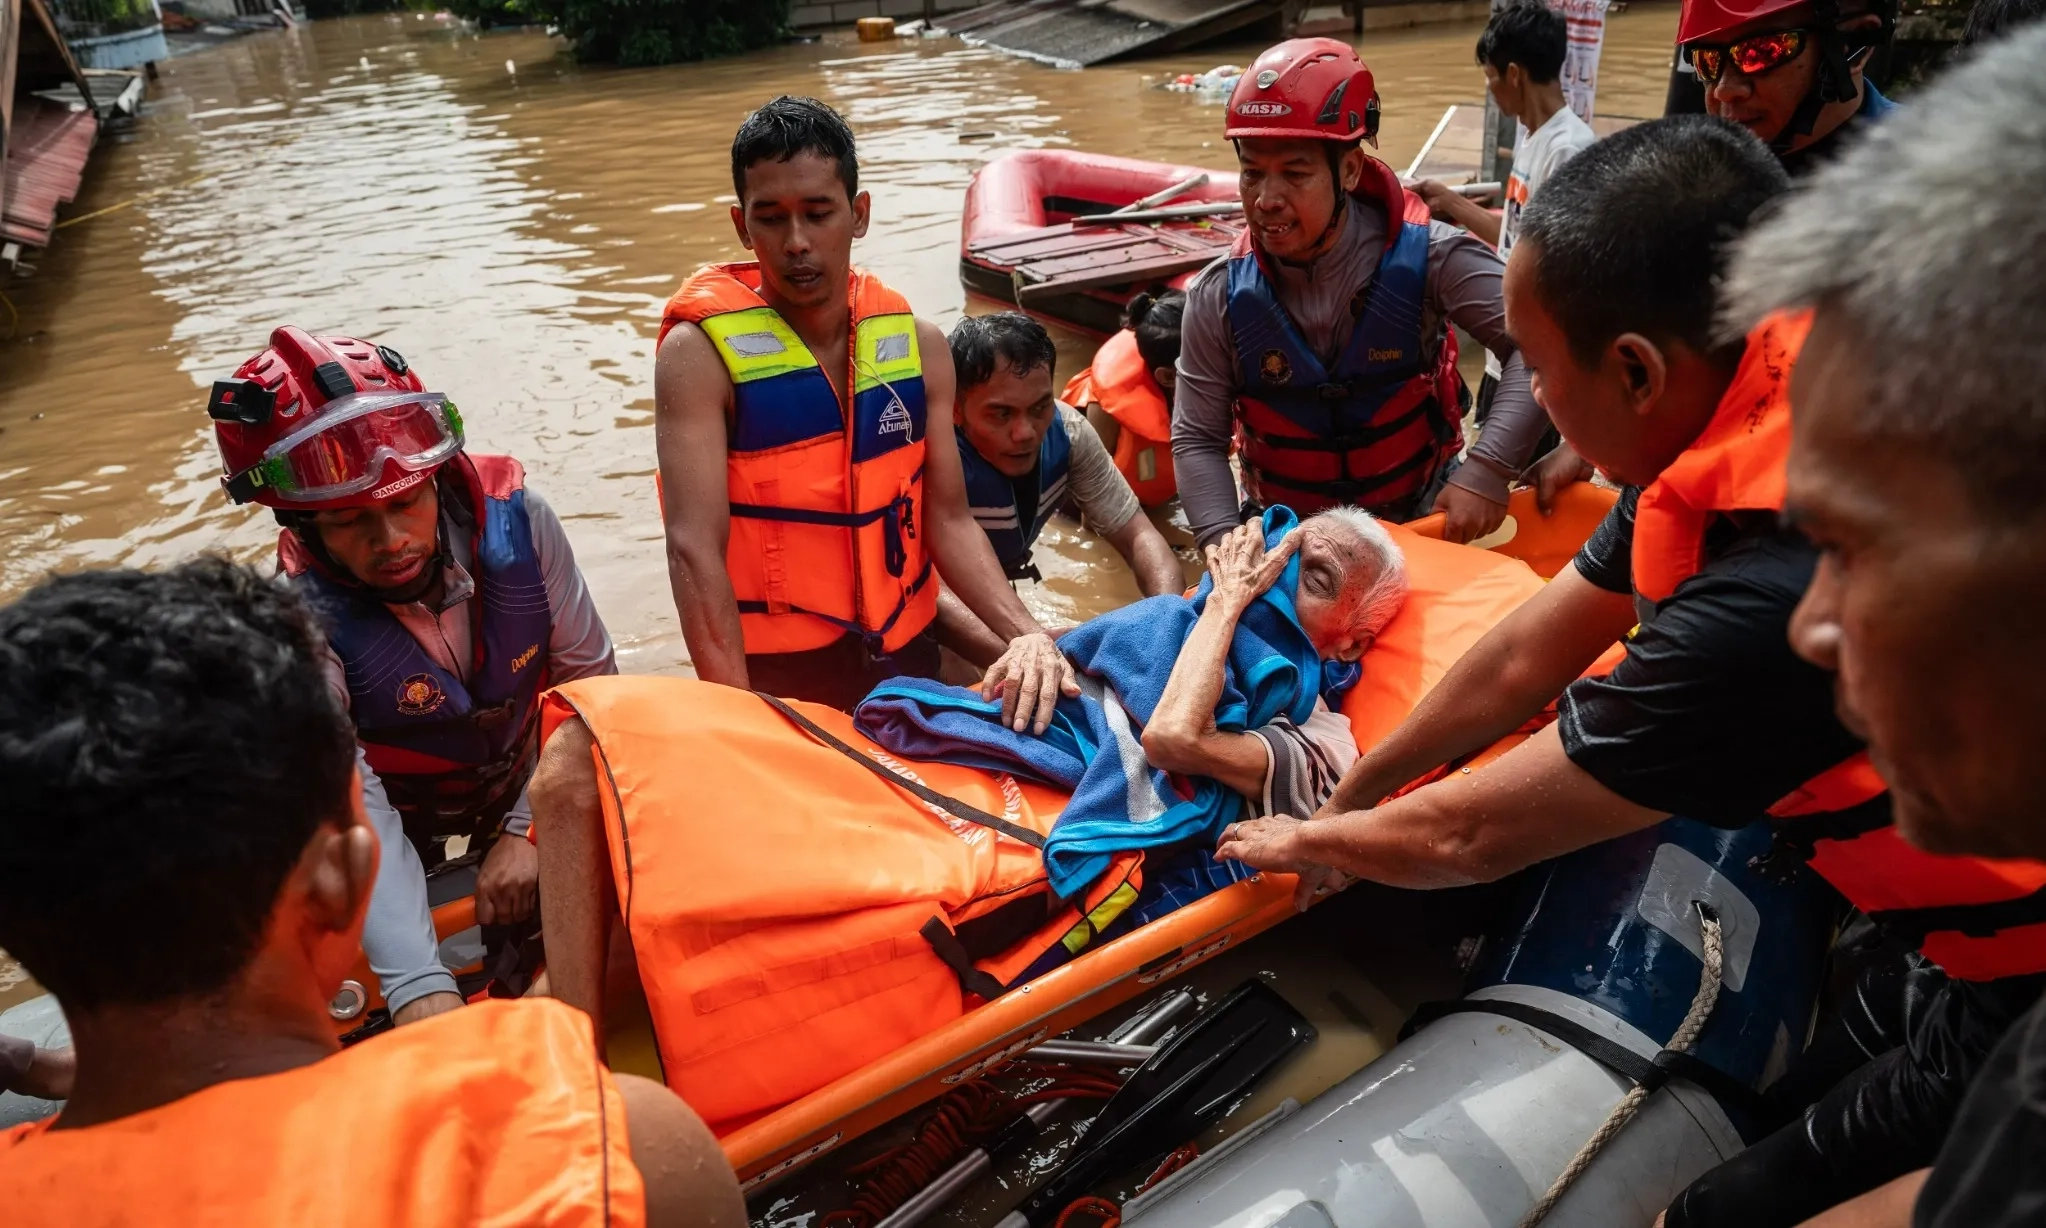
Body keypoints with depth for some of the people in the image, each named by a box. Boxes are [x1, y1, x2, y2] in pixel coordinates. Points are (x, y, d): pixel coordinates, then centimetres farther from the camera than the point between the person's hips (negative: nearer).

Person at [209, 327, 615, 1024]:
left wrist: (528, 831, -21)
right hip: (409, 849, -1)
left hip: (528, 807, 2)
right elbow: (350, 811, -39)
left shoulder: (515, 519, -23)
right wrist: (421, 990, -50)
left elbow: (589, 677, -14)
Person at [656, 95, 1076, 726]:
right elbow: (695, 549, -20)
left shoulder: (916, 342, 1)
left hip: (908, 664, 4)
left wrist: (1026, 633, -17)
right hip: (774, 682, -4)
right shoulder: (701, 353, -12)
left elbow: (948, 521, -1)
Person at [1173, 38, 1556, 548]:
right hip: (1284, 538, 1)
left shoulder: (1427, 258, -18)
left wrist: (1489, 469, -28)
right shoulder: (1218, 297, -13)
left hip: (1423, 521, -1)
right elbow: (1197, 441, -8)